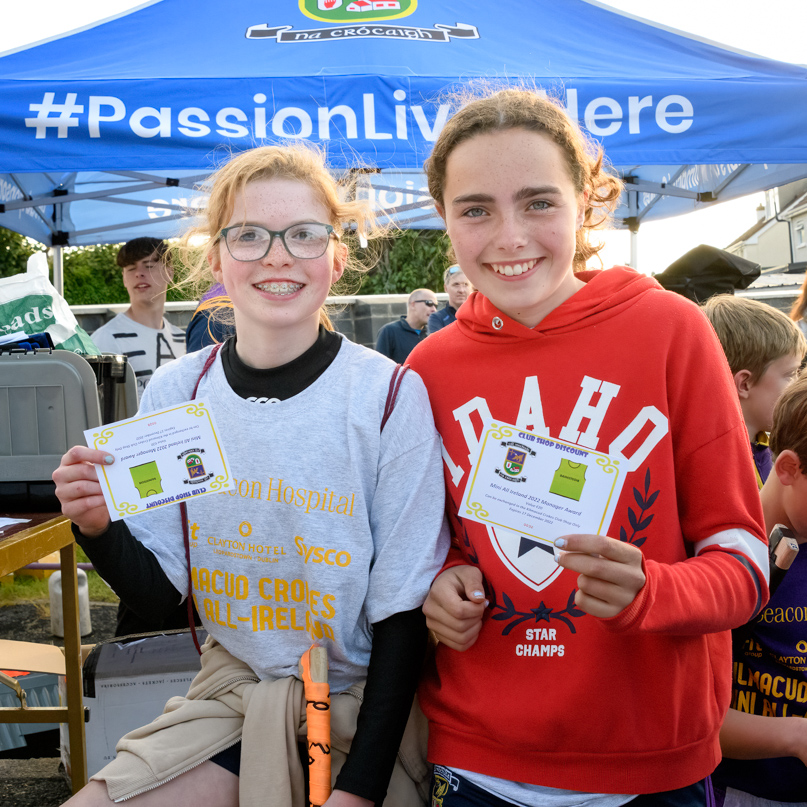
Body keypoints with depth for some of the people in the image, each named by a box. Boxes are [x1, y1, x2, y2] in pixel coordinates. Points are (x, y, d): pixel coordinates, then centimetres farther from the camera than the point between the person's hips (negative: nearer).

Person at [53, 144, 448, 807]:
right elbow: (157, 589, 2)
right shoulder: (176, 392, -6)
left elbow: (403, 607, -11)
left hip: (361, 701, -3)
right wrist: (99, 529, -18)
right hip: (231, 686, 3)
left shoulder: (390, 396, -17)